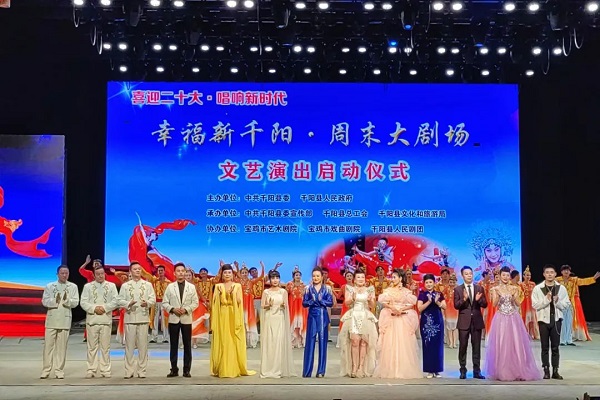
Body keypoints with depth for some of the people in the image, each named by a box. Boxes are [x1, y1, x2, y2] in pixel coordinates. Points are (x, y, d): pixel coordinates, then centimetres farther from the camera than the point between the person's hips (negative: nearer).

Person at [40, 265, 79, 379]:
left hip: (65, 319, 0)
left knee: (62, 346, 1)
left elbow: (75, 302, 0)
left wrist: (67, 300, -20)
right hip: (51, 318, 0)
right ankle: (46, 370, 6)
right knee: (48, 345, 0)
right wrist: (55, 301, -17)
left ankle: (59, 371, 6)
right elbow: (44, 301, 0)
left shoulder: (73, 287, 7)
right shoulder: (49, 286, 8)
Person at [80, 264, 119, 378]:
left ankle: (105, 370, 5)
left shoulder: (111, 286, 10)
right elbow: (83, 302, 2)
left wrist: (104, 308, -12)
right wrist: (94, 308, -12)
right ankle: (91, 370, 6)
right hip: (92, 320, 0)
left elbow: (115, 301, 1)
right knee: (92, 346, 1)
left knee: (105, 346, 1)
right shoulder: (88, 286, 10)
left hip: (106, 320, 0)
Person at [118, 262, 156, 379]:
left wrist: (147, 303, -19)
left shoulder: (148, 285, 9)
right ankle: (129, 371, 7)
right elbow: (120, 300, 3)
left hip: (143, 318, 0)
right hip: (130, 318, 0)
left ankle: (142, 370, 8)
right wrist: (128, 304, -17)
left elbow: (153, 299, 3)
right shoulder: (125, 285, 9)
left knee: (143, 345, 1)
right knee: (129, 345, 1)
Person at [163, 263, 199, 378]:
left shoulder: (191, 287, 6)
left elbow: (195, 302, 2)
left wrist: (186, 309, -13)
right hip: (173, 319, 0)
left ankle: (186, 370, 7)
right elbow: (165, 303, 3)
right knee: (173, 345, 3)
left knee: (187, 345, 1)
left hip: (186, 319, 0)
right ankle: (174, 369, 9)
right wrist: (172, 309, -14)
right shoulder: (170, 287, 6)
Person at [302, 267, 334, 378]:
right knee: (310, 342, -1)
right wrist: (312, 301, -15)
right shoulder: (308, 288, 5)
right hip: (312, 316, 0)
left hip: (323, 316, 0)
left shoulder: (327, 288, 3)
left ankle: (321, 371, 8)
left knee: (322, 341, 1)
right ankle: (307, 371, 4)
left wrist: (320, 301, -13)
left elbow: (331, 303, -2)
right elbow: (304, 303, 2)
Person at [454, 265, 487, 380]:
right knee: (463, 346, 2)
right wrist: (464, 299, -23)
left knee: (477, 347, 5)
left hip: (477, 321, 2)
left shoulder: (479, 288, 8)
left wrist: (479, 300, -16)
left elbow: (485, 305, 4)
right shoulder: (458, 289, 1)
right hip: (464, 321, -2)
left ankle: (476, 371, 10)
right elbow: (456, 305, -6)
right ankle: (463, 370, 10)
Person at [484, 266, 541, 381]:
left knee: (516, 344, -1)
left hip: (513, 319, 1)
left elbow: (518, 304, 0)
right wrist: (496, 293, -16)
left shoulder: (515, 288, 6)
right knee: (501, 345, -2)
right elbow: (494, 304, -4)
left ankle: (517, 371, 7)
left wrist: (515, 294, -15)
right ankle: (502, 373, 5)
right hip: (501, 319, -1)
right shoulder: (495, 289, 3)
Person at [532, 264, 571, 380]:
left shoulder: (561, 288, 2)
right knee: (545, 347, 3)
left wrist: (557, 302, -15)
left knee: (555, 347, 5)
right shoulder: (537, 288, -3)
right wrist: (546, 299, -18)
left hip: (556, 320, 1)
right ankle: (546, 371, 8)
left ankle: (555, 371, 11)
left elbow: (567, 305, 2)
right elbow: (535, 305, -8)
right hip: (543, 320, -1)